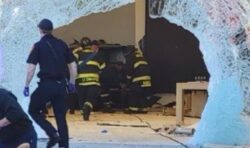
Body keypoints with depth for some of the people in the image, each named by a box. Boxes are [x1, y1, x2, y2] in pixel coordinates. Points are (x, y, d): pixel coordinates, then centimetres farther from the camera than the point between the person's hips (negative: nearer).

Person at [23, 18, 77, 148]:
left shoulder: (39, 46, -2)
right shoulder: (62, 44, 10)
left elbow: (31, 68, -8)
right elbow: (73, 66, 11)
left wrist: (26, 86, 0)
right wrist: (72, 83, 21)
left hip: (46, 84, -4)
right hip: (61, 85, 4)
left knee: (33, 110, 14)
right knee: (61, 116, 12)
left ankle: (53, 134, -2)